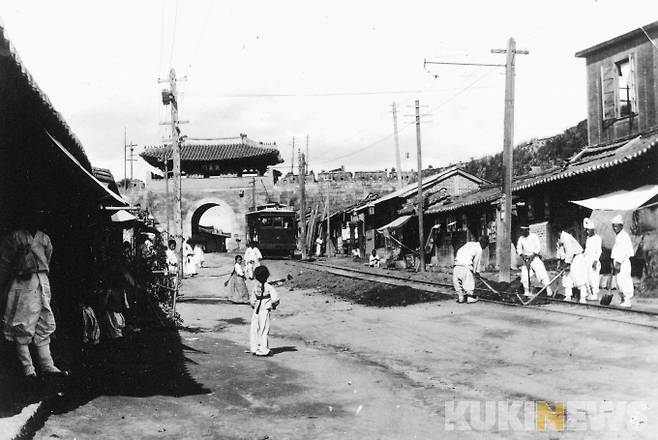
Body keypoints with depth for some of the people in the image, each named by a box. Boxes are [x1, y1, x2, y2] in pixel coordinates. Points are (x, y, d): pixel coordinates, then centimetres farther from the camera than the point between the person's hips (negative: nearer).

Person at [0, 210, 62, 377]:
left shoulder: (45, 238, 12)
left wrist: (42, 278, 17)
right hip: (22, 284, -5)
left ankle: (46, 365, 7)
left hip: (43, 283, 5)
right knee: (22, 326, -3)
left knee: (44, 325, 5)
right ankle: (27, 367, 1)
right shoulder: (15, 237, -3)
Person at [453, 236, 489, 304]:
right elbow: (476, 262, 7)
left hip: (457, 263, 6)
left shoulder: (470, 243, 20)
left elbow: (459, 251, 21)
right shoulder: (479, 250, 2)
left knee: (457, 281, 12)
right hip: (465, 265, -6)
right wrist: (476, 271, 20)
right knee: (469, 282, 5)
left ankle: (460, 297, 17)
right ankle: (470, 298, 12)